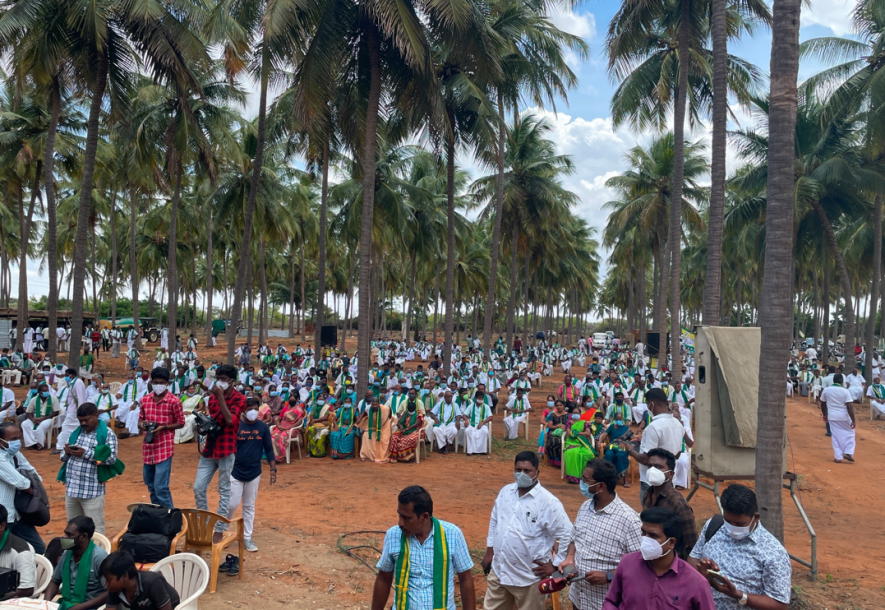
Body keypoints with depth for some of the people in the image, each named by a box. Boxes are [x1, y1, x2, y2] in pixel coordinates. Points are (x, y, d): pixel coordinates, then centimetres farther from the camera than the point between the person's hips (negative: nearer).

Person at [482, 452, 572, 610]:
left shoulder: (549, 502, -18)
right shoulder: (505, 491, 1)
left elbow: (568, 536, -14)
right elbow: (494, 522, 14)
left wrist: (555, 565, -11)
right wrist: (489, 551, 13)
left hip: (530, 577, -5)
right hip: (498, 571, 5)